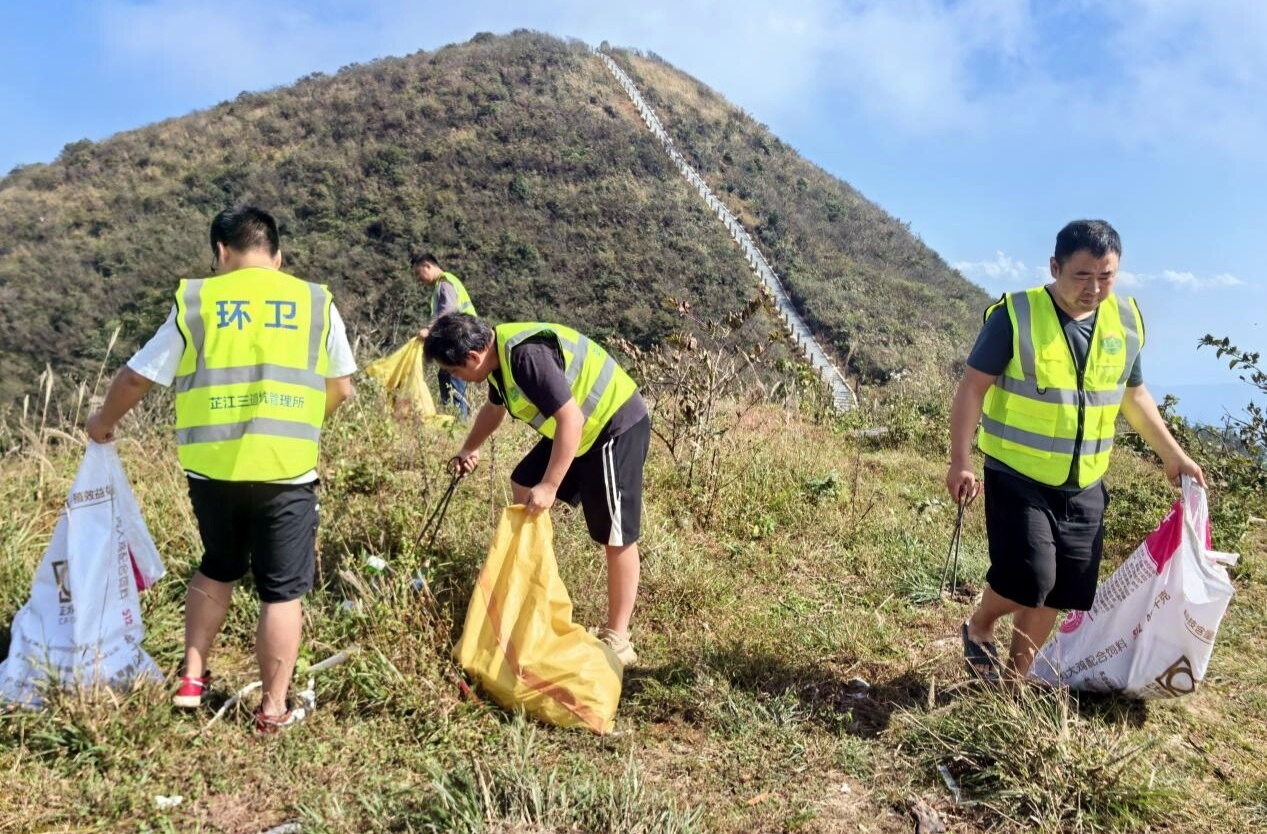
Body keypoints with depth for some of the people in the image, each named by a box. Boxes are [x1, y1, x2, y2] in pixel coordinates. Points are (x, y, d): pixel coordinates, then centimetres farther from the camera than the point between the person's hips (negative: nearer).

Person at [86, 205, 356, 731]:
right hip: (286, 471, -2)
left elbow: (137, 376, 9)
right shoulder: (316, 302, 4)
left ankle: (192, 678, 32)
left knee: (218, 568, 26)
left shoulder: (195, 301, 3)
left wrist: (104, 422, 27)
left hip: (212, 468, 2)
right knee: (282, 591, 8)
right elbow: (341, 388, 8)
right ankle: (273, 710, 16)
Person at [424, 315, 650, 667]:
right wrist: (469, 449, 38)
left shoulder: (528, 355, -28)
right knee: (523, 485, 16)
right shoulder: (499, 353, 4)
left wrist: (549, 486, -27)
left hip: (616, 426, -10)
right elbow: (495, 407, 25)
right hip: (580, 428, 10)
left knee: (616, 537, -4)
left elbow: (571, 419, -30)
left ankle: (617, 639, 7)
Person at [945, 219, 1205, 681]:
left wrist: (1173, 456, 19)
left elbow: (1134, 395, 17)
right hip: (1018, 478, -5)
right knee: (1029, 577, -15)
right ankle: (979, 629, 16)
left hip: (1085, 486, 5)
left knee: (1056, 590, 9)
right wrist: (960, 460, -19)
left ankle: (1016, 675, 28)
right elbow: (973, 388, -12)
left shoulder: (1126, 321, 3)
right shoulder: (1016, 315, -13)